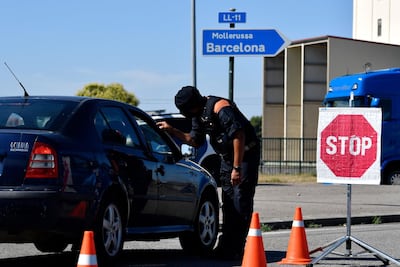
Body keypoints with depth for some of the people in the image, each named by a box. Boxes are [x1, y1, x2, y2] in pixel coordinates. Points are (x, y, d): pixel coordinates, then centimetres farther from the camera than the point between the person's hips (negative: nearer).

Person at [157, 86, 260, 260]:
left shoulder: (220, 108, -24)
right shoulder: (198, 114, 5)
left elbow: (239, 135, -27)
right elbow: (195, 141, 18)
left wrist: (237, 168, -27)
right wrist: (172, 131, 8)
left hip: (245, 155, -9)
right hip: (227, 158, 9)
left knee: (241, 203, -11)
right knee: (227, 203, 7)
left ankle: (236, 249, -12)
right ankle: (226, 246, 10)